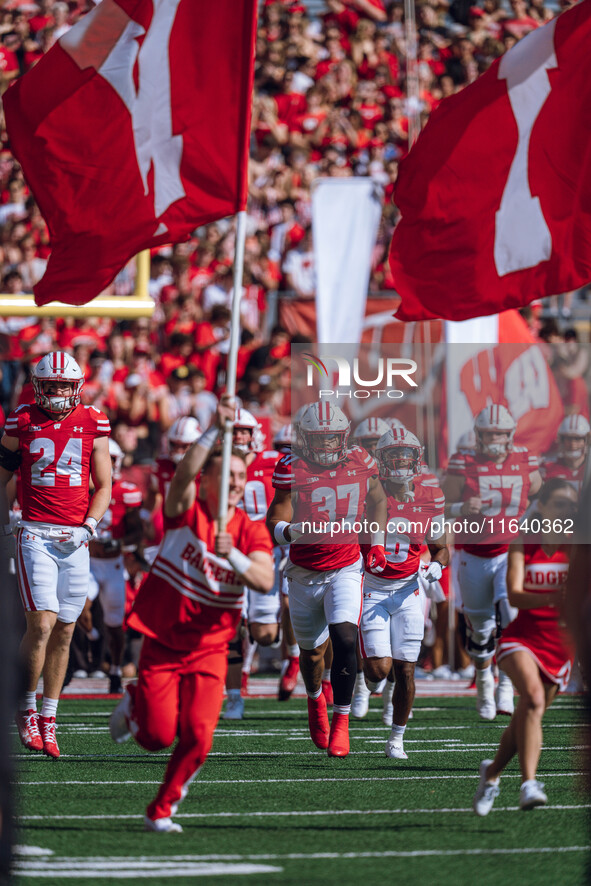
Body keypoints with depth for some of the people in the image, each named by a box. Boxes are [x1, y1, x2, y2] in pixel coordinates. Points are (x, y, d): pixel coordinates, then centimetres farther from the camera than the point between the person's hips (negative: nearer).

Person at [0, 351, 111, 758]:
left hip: (75, 539, 2)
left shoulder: (93, 424, 5)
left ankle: (48, 722, 14)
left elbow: (104, 485, 8)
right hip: (35, 533, -2)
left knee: (64, 632, 5)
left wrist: (89, 526, -6)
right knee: (42, 624, -14)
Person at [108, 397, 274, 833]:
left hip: (209, 649, 2)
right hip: (162, 644, -2)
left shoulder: (251, 531, 0)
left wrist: (232, 556, -31)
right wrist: (216, 430, -36)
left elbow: (266, 581, -16)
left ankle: (162, 810, 10)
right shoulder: (185, 510, -6)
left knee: (197, 738, -12)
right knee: (158, 736, -7)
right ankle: (135, 703, 29)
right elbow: (184, 473, -29)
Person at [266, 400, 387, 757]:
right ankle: (316, 697, 47)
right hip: (305, 573, 0)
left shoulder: (361, 464, -4)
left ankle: (341, 721, -11)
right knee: (312, 650, 12)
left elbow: (378, 501, 17)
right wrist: (292, 531, -38)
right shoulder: (293, 470, -13)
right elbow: (276, 524, -17)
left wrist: (377, 542, 9)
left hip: (346, 569, 0)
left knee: (345, 638, -21)